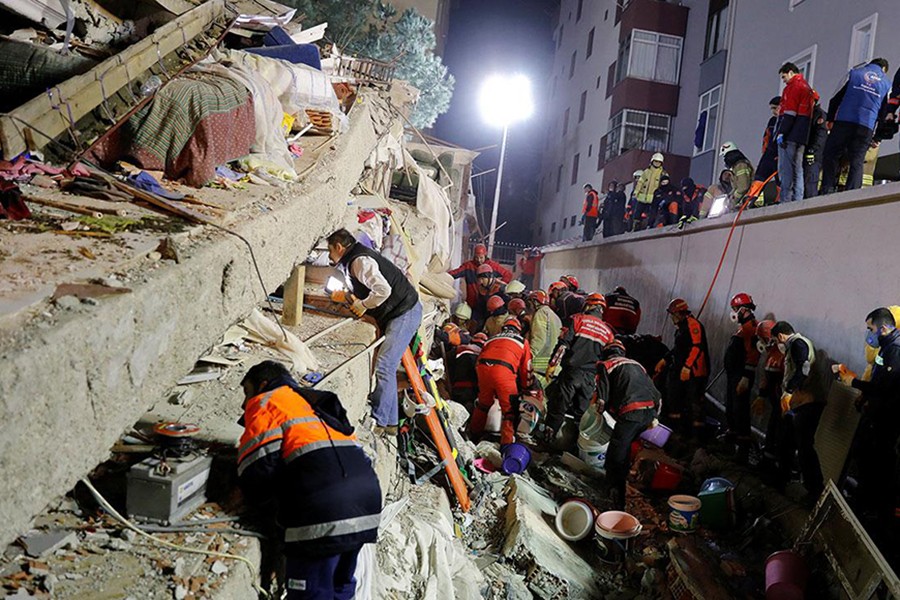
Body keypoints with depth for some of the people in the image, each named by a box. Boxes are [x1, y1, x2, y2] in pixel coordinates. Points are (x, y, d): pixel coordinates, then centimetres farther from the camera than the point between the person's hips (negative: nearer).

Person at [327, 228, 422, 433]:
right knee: (387, 367, 10)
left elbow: (383, 290, -29)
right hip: (397, 315, 11)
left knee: (384, 367, -13)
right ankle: (390, 423, 15)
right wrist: (346, 297, 13)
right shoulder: (354, 261, 17)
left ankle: (379, 423, -8)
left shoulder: (360, 261, -16)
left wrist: (363, 305, -14)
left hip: (405, 313, -11)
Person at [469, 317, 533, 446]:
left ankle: (474, 433, 36)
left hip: (483, 368, 4)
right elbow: (526, 368, 25)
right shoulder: (522, 341, 26)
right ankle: (507, 442, 0)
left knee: (483, 403, 25)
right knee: (509, 407, 6)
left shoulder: (492, 338, 34)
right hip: (503, 370, -4)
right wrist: (525, 388, 37)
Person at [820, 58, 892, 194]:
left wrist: (830, 119, 16)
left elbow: (836, 99, 9)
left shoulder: (855, 73, 14)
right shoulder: (887, 84, 17)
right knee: (857, 162, 1)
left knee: (831, 156, 2)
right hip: (867, 127, 1)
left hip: (843, 122, -1)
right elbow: (884, 112, 17)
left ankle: (826, 191, -8)